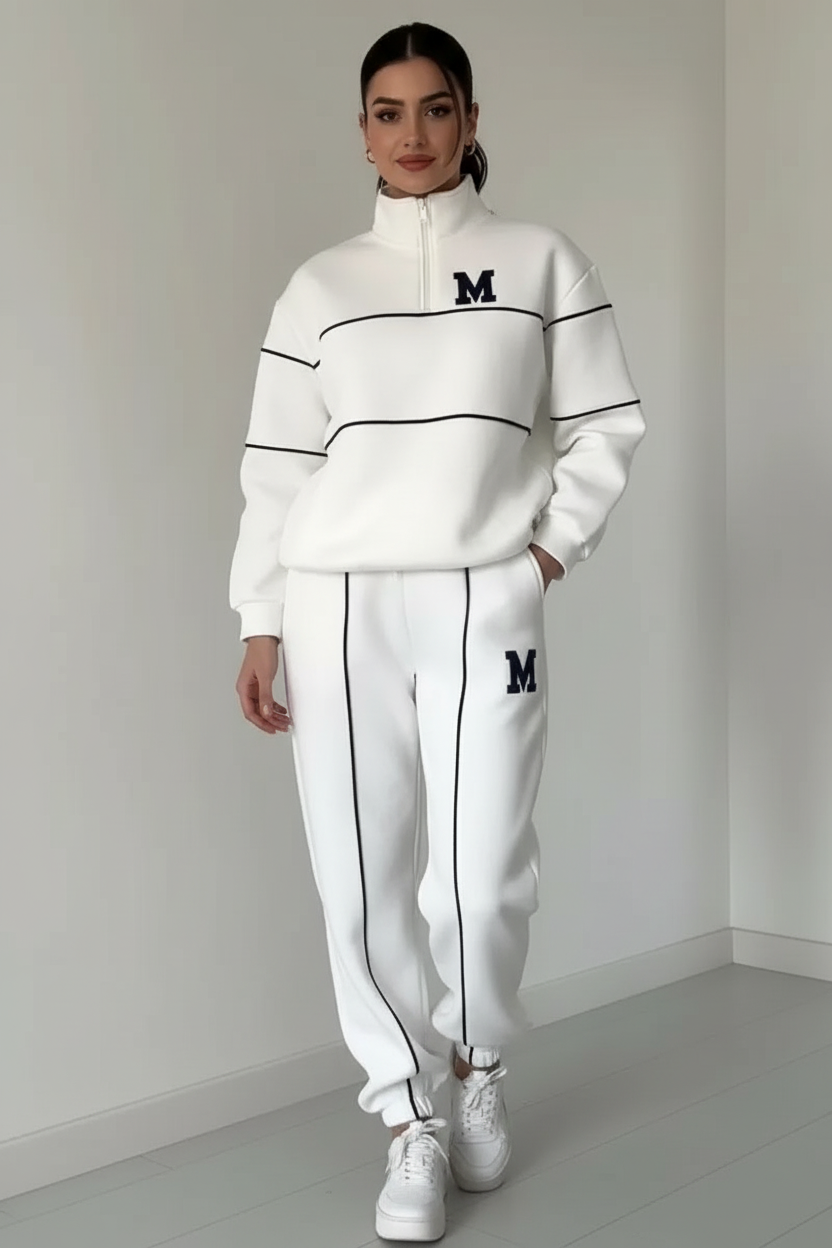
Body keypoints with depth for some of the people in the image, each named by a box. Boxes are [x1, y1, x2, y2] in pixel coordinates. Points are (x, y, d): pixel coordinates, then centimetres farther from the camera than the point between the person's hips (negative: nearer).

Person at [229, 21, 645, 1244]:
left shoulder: (542, 260, 7)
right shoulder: (320, 285, 9)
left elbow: (606, 425, 9)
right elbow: (277, 463, 7)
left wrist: (552, 549, -2)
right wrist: (261, 624, 2)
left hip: (485, 605, -1)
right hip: (339, 606, 2)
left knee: (484, 873, -2)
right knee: (359, 877, 1)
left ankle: (479, 1067, 30)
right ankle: (412, 1121, 20)